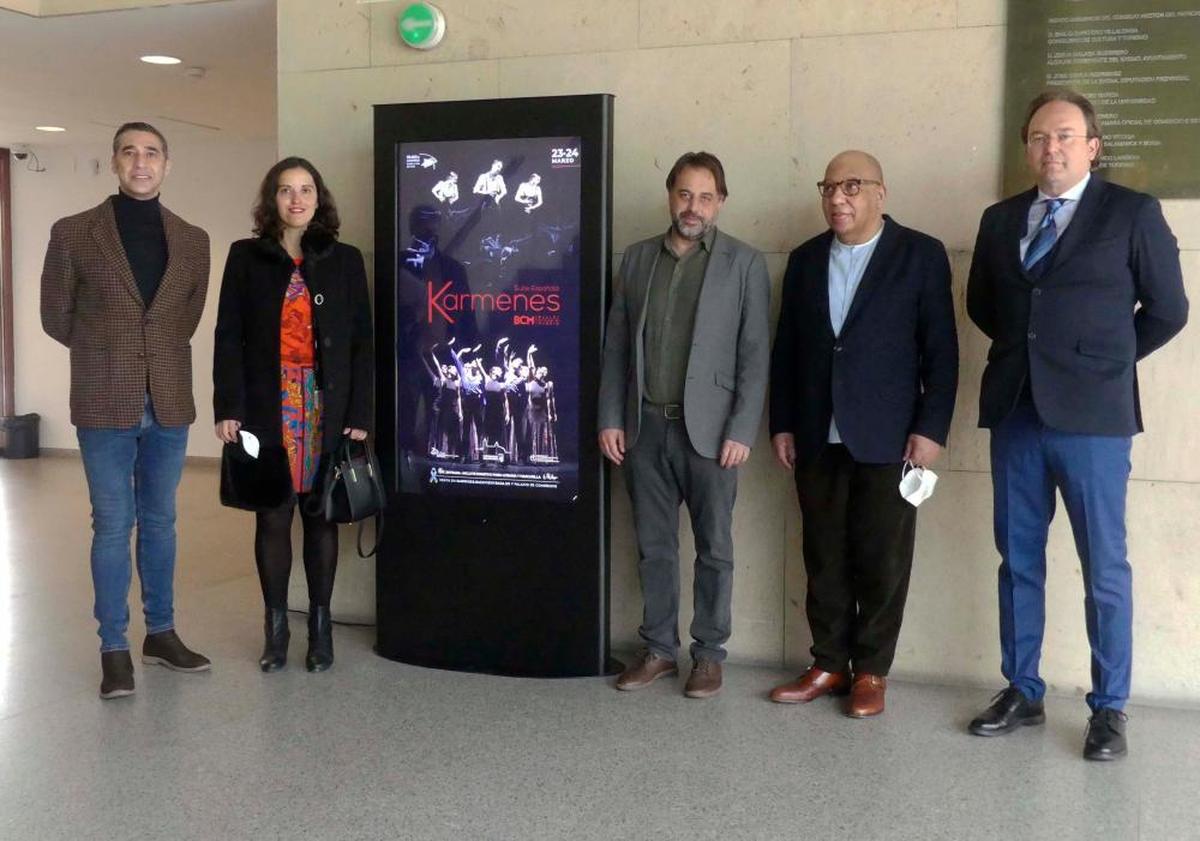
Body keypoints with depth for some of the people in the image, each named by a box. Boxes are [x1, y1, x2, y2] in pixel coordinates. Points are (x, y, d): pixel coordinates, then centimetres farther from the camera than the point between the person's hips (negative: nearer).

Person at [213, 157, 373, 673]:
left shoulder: (344, 260, 5)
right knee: (272, 516, 3)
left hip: (326, 406, 0)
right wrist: (228, 408, -7)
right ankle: (276, 627, 14)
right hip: (268, 406, 0)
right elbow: (229, 337, 2)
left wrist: (359, 415, -3)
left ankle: (320, 626, 16)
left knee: (319, 514, 6)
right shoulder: (246, 258, 4)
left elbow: (361, 341, 3)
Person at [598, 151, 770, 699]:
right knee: (653, 546, 11)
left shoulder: (744, 264, -1)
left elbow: (754, 355, -4)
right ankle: (659, 648, 23)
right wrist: (610, 419, 4)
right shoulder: (637, 258, 9)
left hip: (708, 430, -3)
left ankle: (709, 654, 18)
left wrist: (742, 431, -10)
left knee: (713, 548, 6)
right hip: (645, 427, 3)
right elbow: (616, 345, 10)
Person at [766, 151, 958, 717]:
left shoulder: (921, 255, -1)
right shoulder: (806, 260, 11)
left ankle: (871, 671, 16)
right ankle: (829, 664, 20)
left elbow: (941, 349, -4)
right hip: (817, 438, 4)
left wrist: (931, 428, -9)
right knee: (824, 559, 9)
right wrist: (782, 425, 7)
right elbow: (785, 348, 12)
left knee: (883, 562, 3)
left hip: (887, 438, -4)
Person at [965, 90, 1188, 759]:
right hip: (1015, 411, 4)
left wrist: (1105, 361, 8)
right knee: (1019, 561, 10)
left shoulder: (1132, 214, -1)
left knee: (1105, 567, 2)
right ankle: (1023, 693, 22)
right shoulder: (1000, 220, 12)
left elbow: (1167, 310, 3)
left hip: (1091, 414, -4)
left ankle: (1109, 708, 13)